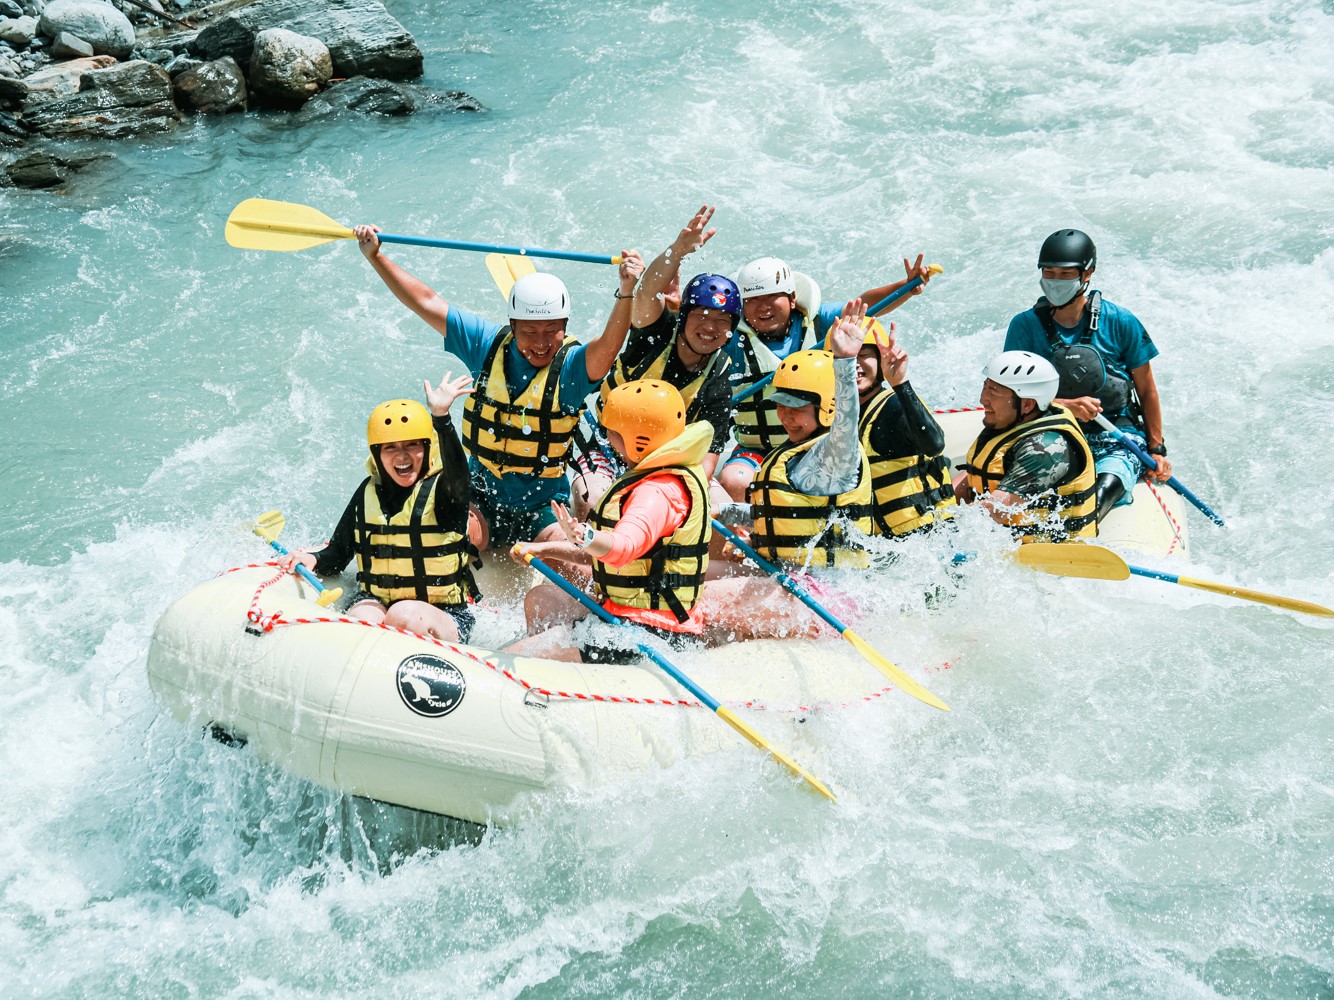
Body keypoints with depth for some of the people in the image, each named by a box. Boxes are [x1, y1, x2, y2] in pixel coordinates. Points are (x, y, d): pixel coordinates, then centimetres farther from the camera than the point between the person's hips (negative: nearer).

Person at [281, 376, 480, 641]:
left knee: (405, 616, -36)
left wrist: (441, 416, -46)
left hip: (442, 617, -3)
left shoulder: (442, 491, -5)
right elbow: (337, 554, 15)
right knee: (363, 619, -32)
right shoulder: (369, 493, 8)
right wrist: (314, 560, -8)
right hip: (374, 602, 3)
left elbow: (457, 471, -32)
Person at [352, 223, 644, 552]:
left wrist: (626, 291, -50)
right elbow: (426, 303, 3)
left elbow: (609, 345, -34)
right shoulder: (488, 344, -2)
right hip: (482, 499, 2)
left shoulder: (572, 365, -12)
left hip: (545, 507, -2)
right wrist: (376, 257, 0)